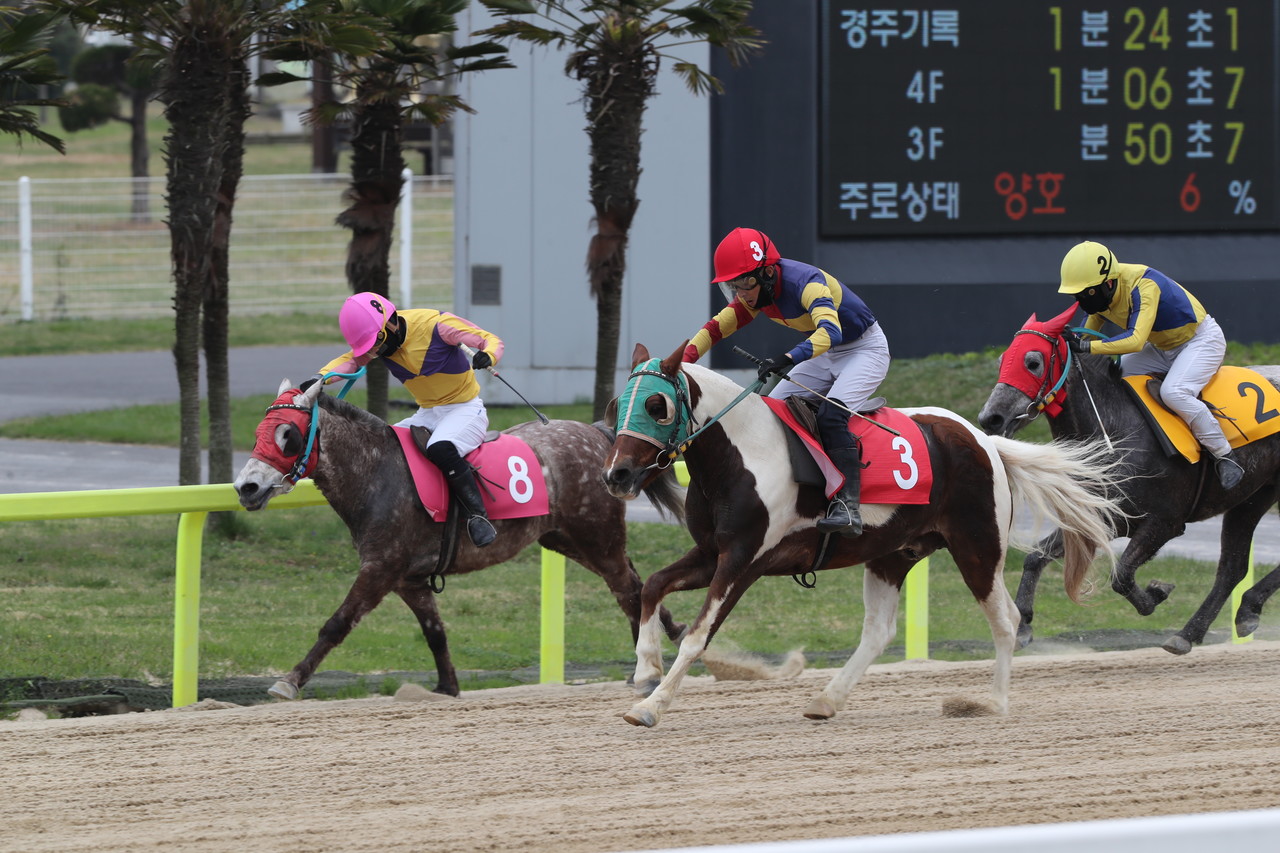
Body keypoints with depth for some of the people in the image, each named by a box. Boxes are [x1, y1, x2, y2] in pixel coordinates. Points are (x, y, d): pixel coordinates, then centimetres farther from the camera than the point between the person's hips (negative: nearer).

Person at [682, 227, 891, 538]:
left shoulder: (806, 282, -34)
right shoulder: (756, 292, -9)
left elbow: (830, 330, -50)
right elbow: (717, 327, -3)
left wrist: (789, 359, -65)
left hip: (866, 350, -9)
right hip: (826, 356, 9)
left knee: (831, 415, -30)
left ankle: (848, 507, -35)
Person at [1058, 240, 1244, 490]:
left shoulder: (1143, 286, -35)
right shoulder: (1098, 289, -10)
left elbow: (1135, 341, -45)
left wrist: (1087, 346, -48)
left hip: (1201, 340, -9)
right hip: (1161, 346, 9)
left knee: (1173, 392, -32)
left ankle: (1225, 457, -21)